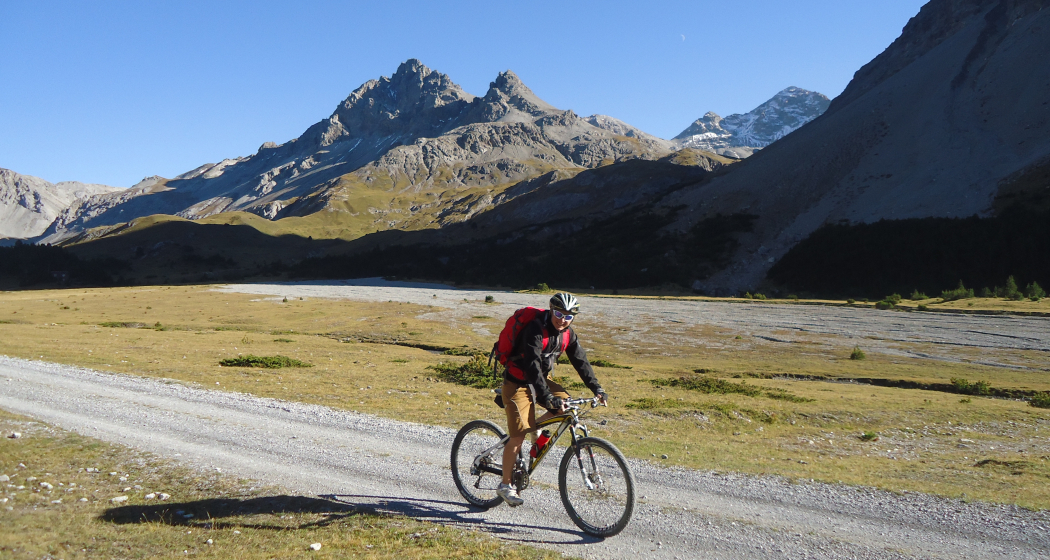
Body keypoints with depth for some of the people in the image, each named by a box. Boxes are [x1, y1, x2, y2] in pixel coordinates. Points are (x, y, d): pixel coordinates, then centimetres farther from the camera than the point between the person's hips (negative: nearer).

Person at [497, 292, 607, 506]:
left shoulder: (567, 334, -4)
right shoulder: (535, 330, -26)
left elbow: (580, 361, 0)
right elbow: (532, 367, -34)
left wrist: (596, 388, -11)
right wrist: (548, 398, -42)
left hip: (541, 379, 7)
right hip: (518, 382, -7)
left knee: (566, 405, -13)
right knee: (519, 436, -9)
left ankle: (535, 427, 12)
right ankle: (505, 485, 5)